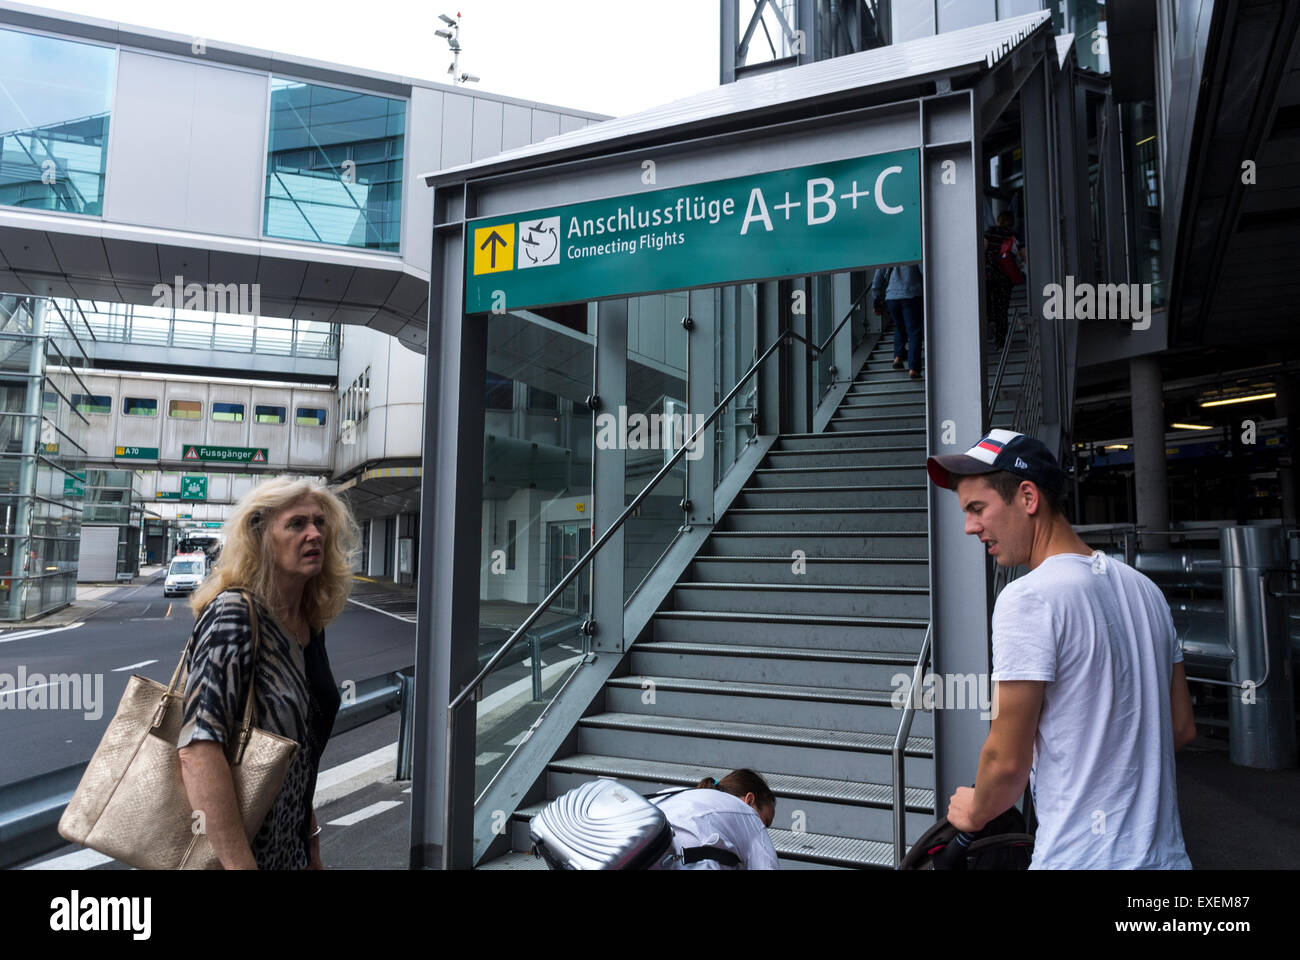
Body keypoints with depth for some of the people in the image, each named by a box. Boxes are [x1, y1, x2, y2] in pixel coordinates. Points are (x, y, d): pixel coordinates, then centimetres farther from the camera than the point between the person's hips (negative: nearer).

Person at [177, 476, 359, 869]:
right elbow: (198, 749, -31)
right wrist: (240, 863, -32)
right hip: (234, 851, -7)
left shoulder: (311, 623, 1)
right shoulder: (233, 615, -22)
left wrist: (310, 838, 15)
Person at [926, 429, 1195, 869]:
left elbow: (1007, 761, -20)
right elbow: (1182, 729, 13)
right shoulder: (1143, 587, 5)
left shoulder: (1028, 597, -21)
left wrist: (975, 811, -1)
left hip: (1082, 858, -8)